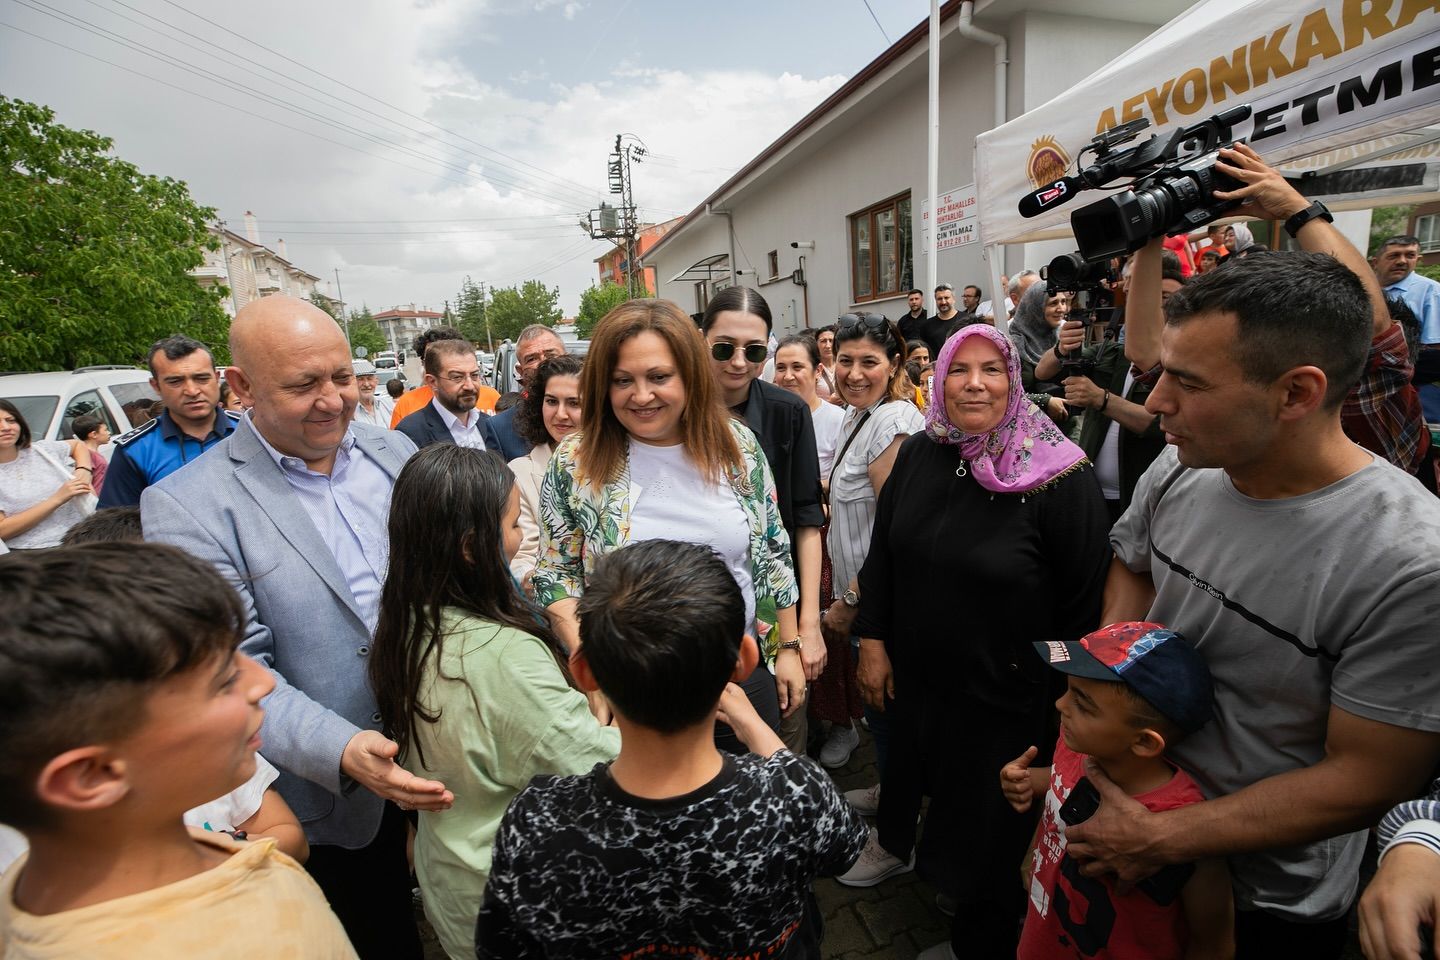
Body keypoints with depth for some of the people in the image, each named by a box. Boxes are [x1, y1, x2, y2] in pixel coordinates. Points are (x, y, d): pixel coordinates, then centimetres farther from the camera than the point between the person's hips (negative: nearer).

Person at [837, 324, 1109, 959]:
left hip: (1008, 699, -4)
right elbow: (881, 555, 4)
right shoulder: (918, 455, -4)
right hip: (911, 678, 5)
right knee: (905, 771, 30)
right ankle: (893, 845, 63)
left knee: (989, 835, 17)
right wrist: (873, 642, 3)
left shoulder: (1060, 475, -18)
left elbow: (1084, 601, -14)